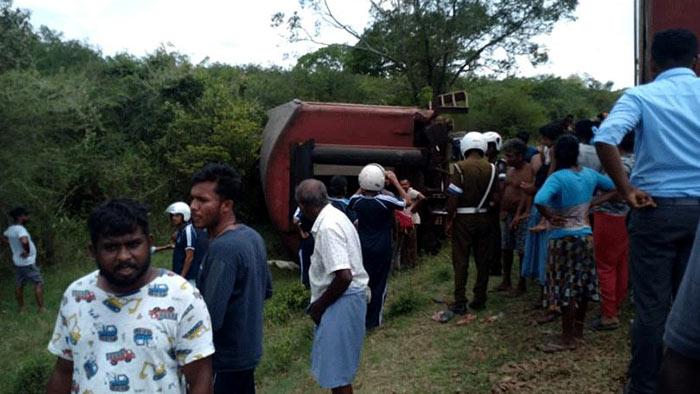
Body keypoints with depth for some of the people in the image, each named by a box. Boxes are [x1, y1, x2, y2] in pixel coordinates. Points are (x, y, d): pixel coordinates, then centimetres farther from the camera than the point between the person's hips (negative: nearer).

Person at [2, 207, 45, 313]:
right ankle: (42, 308, 0)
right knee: (39, 284, -1)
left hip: (17, 262, 9)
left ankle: (21, 307, 27)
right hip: (27, 262, -9)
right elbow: (24, 241, -44)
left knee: (19, 284, 17)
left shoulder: (10, 229, 4)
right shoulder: (20, 229, -24)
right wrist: (27, 251, -26)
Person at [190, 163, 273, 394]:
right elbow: (266, 290, 14)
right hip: (247, 351, 9)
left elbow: (210, 320, -28)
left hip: (225, 360, -9)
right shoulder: (252, 236, 2)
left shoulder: (222, 249, -25)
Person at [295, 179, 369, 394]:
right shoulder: (334, 216, 8)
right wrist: (320, 302, 17)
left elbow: (344, 277, -29)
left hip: (341, 301, -10)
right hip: (344, 298, 10)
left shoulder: (328, 227, -23)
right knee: (336, 363, 22)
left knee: (337, 370, 2)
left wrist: (319, 306, -15)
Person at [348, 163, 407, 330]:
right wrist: (395, 182, 2)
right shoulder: (385, 201, -19)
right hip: (382, 250, -3)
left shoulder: (357, 201, -7)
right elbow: (406, 202, -1)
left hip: (363, 249, 3)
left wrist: (364, 187, 13)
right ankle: (373, 321, 15)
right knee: (379, 285, 8)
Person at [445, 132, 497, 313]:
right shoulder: (491, 169, 0)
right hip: (484, 218, 3)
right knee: (482, 260, 12)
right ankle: (480, 300, 19)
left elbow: (454, 197, -13)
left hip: (464, 218, -3)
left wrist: (449, 219, -7)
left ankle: (460, 303, 3)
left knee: (461, 261, 3)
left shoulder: (460, 167, -11)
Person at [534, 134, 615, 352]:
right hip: (586, 235, 7)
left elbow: (539, 200, -36)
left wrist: (550, 216, -20)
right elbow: (614, 187, 18)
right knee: (582, 285, 16)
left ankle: (567, 338, 8)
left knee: (566, 288, 0)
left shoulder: (558, 177, -19)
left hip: (564, 238, -7)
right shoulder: (589, 174, 1)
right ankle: (578, 329, 31)